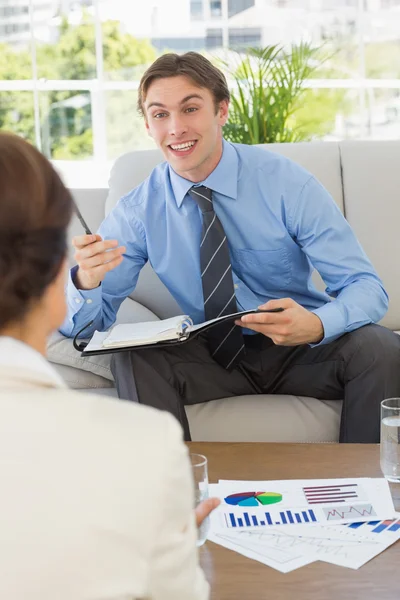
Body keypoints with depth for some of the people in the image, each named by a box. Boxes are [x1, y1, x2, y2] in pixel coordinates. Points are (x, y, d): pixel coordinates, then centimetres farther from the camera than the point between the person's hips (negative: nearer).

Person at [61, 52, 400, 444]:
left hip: (302, 352, 0)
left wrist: (316, 324, -37)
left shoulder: (287, 184, -11)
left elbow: (365, 287, -13)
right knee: (133, 361, -27)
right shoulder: (140, 210, -5)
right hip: (212, 357, 1)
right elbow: (79, 323, -5)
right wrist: (87, 279, -30)